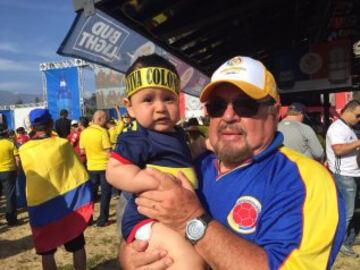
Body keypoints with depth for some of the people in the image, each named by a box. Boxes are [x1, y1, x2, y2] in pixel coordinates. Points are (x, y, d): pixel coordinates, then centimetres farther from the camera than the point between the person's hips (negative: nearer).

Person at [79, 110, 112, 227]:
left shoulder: (84, 132, 2)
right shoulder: (103, 131, -15)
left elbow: (82, 151, 8)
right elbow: (108, 151, -17)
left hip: (91, 166, 5)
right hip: (104, 166, -5)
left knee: (91, 192, 16)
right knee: (105, 193, 5)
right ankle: (102, 220, 8)